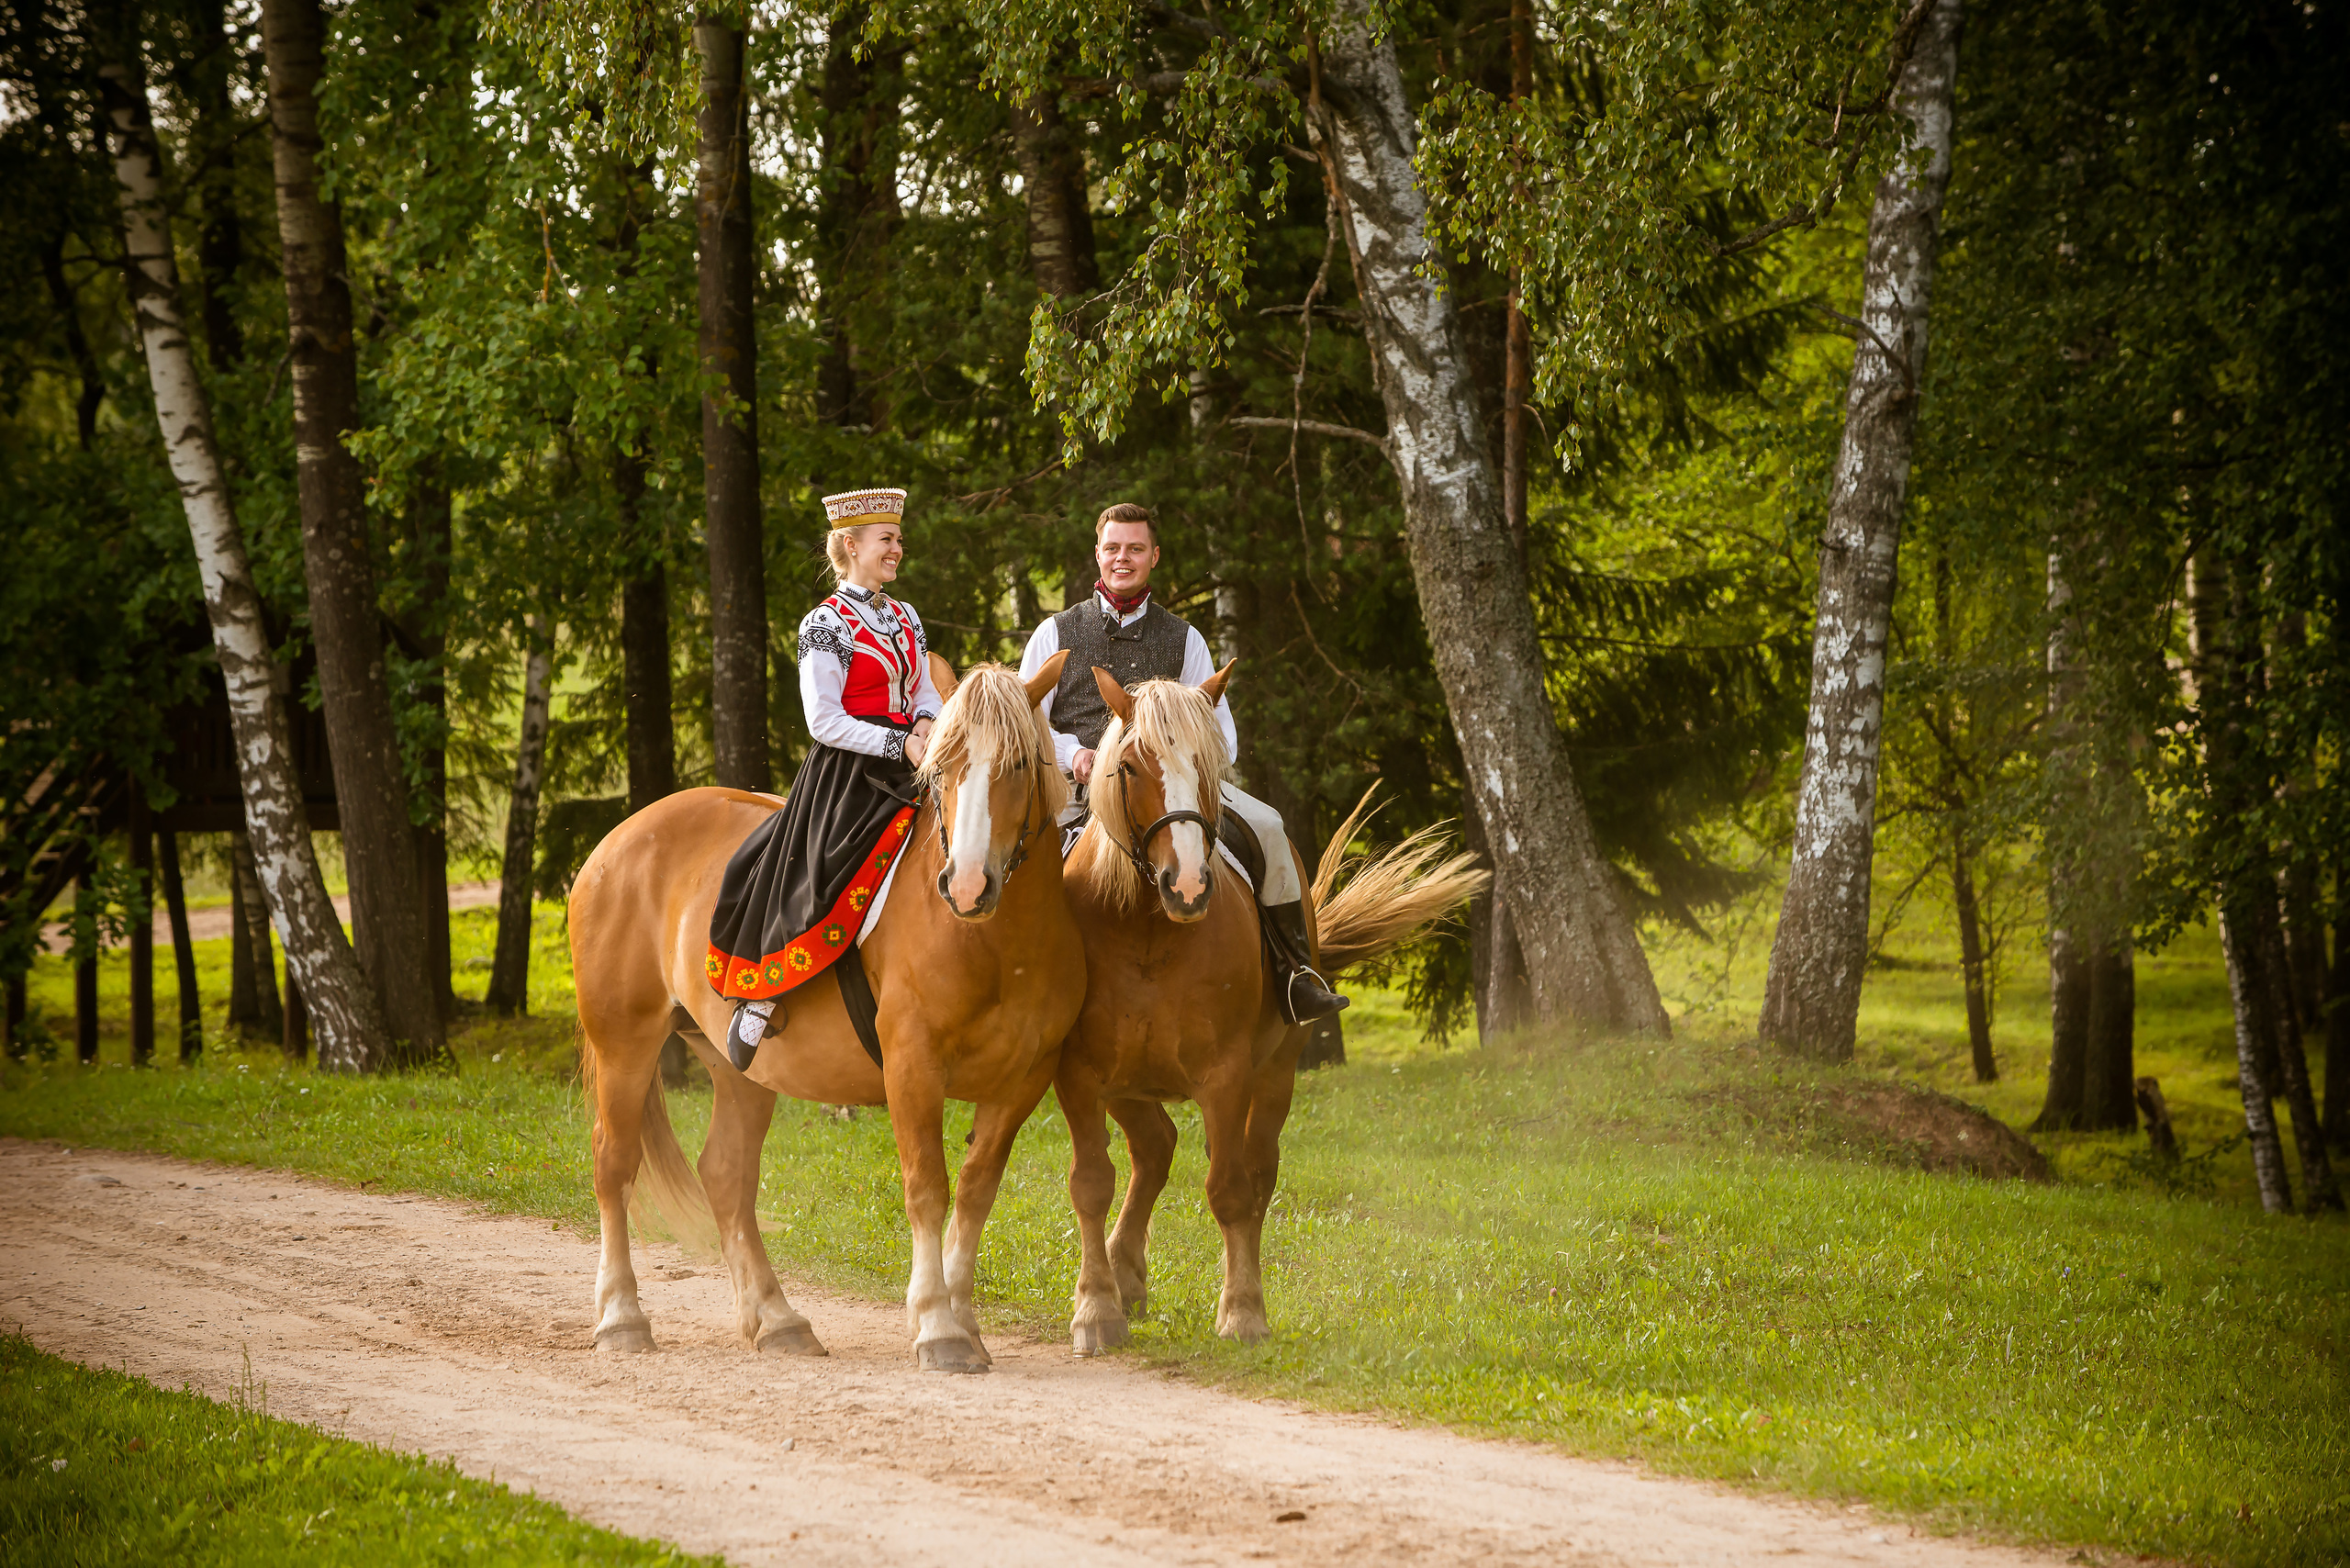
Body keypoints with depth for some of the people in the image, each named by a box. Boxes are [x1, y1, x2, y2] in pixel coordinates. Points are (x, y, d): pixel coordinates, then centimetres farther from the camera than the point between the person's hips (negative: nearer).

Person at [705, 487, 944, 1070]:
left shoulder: (905, 618, 16)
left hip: (908, 773, 8)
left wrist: (927, 723, -5)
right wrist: (899, 745, -20)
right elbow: (825, 721, -13)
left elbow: (926, 692, 20)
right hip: (847, 776, -8)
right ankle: (758, 1001, -7)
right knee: (820, 883, -18)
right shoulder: (827, 624, -7)